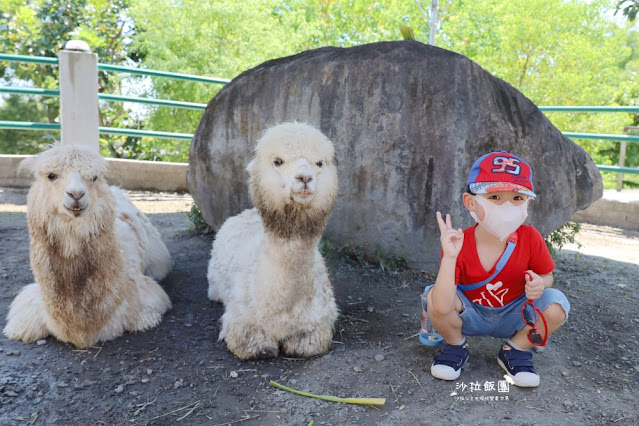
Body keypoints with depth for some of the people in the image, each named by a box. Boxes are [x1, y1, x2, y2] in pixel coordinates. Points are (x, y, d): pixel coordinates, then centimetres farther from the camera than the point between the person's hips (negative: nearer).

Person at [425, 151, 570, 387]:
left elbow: (547, 276, -1)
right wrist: (449, 256, -46)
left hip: (512, 316, 2)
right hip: (470, 316, -2)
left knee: (557, 304, -24)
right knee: (434, 296, -30)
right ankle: (456, 346, 4)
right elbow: (442, 307, -36)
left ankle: (515, 350, 5)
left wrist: (539, 284, -26)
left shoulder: (530, 238, -18)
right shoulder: (460, 245, -26)